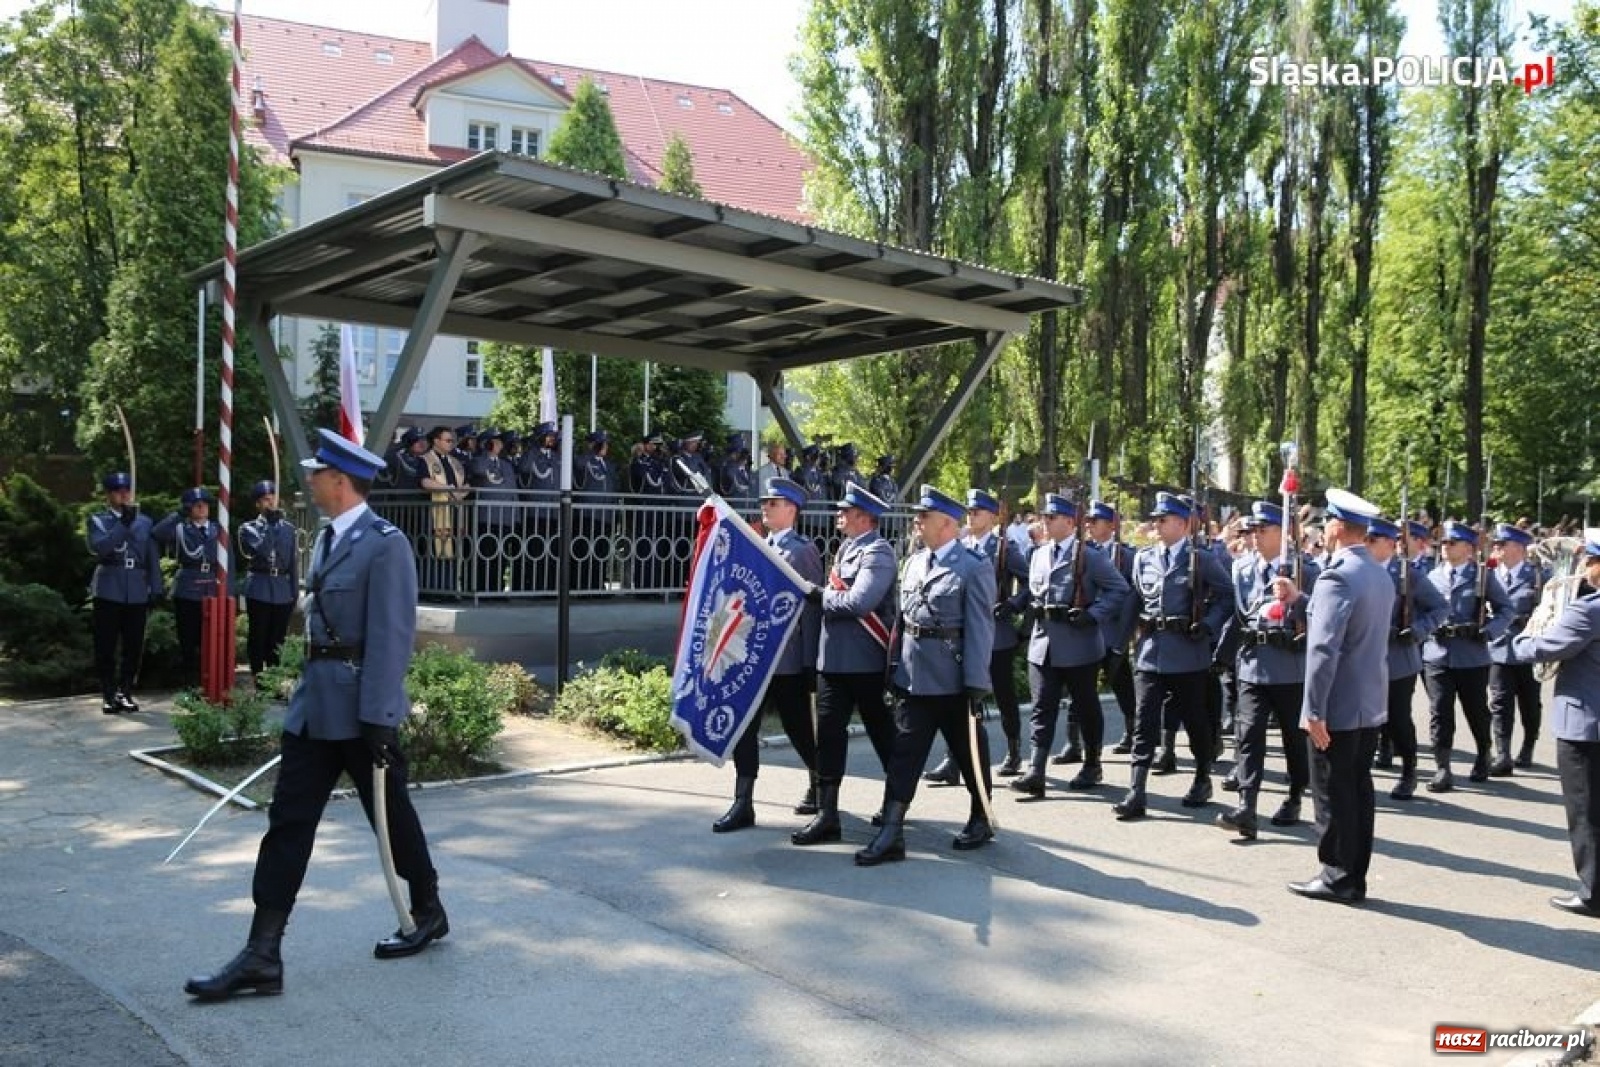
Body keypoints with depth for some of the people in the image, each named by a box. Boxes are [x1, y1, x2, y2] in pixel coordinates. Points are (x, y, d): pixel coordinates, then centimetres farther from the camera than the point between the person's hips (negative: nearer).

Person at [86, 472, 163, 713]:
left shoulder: (144, 521, 13)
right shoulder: (98, 520, 5)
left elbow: (153, 558, 11)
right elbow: (98, 547, -14)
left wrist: (155, 590, 5)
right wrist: (123, 524, -18)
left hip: (137, 593, 2)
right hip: (108, 591, -2)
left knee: (134, 647, 3)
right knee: (106, 646, -1)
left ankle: (125, 692, 14)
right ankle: (108, 695, 7)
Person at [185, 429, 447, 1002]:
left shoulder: (384, 543, -15)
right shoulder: (328, 537, 11)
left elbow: (391, 636, -19)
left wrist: (379, 718, -21)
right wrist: (309, 689, 18)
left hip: (360, 706, -8)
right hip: (315, 701, 8)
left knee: (391, 814, 9)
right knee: (288, 821, 4)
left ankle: (428, 912, 31)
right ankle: (262, 955, 7)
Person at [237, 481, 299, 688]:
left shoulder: (288, 528, 10)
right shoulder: (248, 528, 2)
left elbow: (294, 562, 10)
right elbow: (261, 549, -17)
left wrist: (295, 592, 6)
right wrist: (271, 523, -16)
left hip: (283, 590, 3)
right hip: (259, 590, -3)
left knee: (278, 639, 7)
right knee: (258, 638, 1)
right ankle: (258, 680, 7)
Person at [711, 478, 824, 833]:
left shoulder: (803, 550, -6)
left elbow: (813, 606, -7)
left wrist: (810, 664, -9)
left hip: (788, 660, -6)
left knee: (799, 730, 7)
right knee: (743, 728, 1)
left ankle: (820, 787, 31)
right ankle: (743, 804, 8)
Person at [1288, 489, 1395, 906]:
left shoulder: (1336, 577, -19)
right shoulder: (1381, 575, 10)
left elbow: (1324, 649, -24)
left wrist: (1313, 710, -22)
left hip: (1339, 706, -8)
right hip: (1371, 703, 9)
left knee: (1332, 793, 1)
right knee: (1358, 789, 13)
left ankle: (1338, 877, 8)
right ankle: (1354, 877, 20)